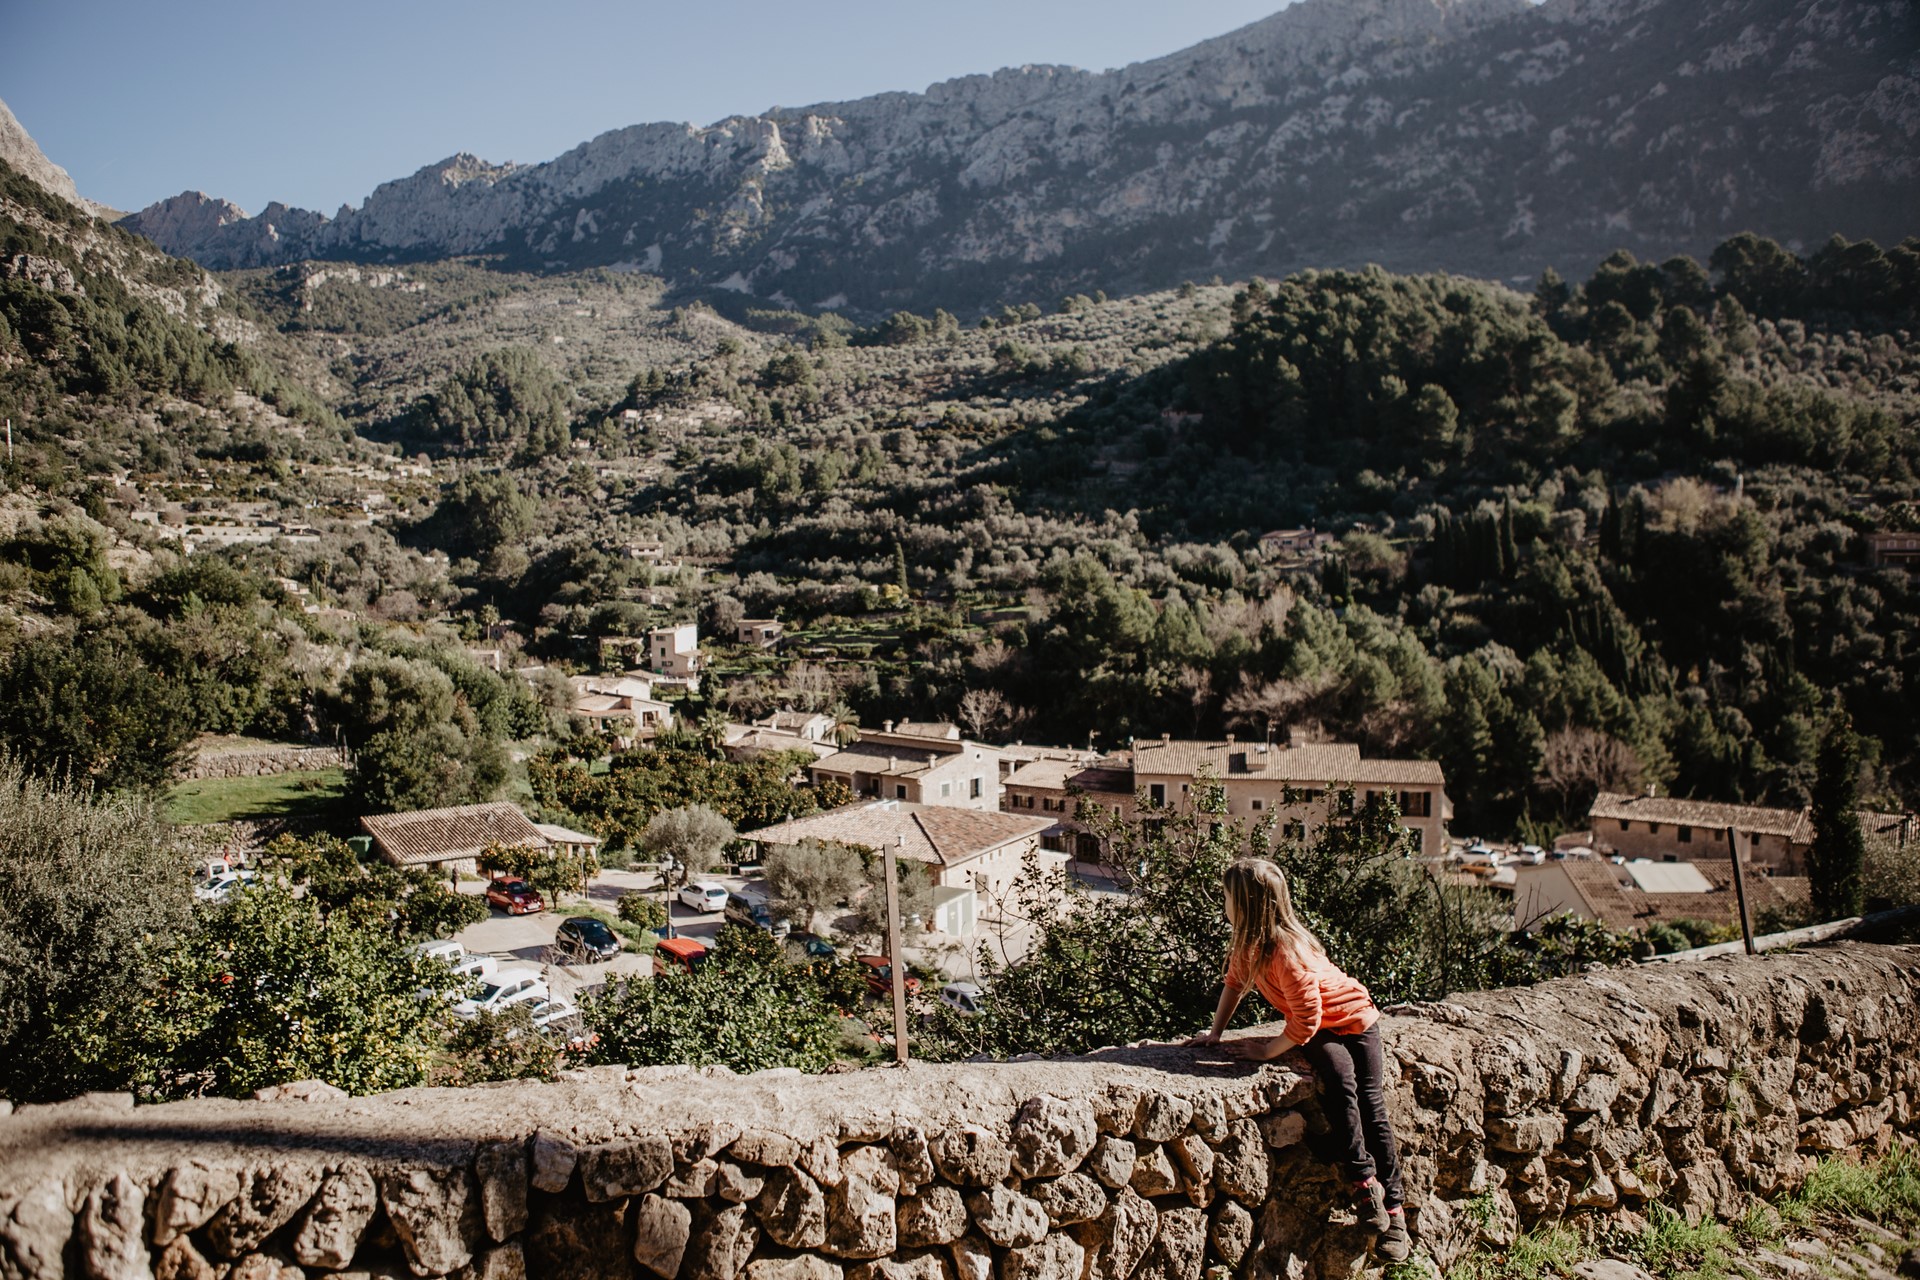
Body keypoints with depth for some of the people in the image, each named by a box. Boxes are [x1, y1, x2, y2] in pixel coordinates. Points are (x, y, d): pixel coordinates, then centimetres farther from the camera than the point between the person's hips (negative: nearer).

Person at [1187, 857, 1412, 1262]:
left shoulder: (1287, 953, -34)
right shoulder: (1248, 942, -10)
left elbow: (1305, 1023, -30)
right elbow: (1234, 984, 6)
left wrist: (1269, 1050, -21)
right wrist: (1215, 1033, 4)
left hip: (1352, 1018, -5)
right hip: (1316, 1029, 5)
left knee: (1370, 1105, -11)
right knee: (1339, 1079, -22)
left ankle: (1393, 1207, -4)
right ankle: (1362, 1179, -15)